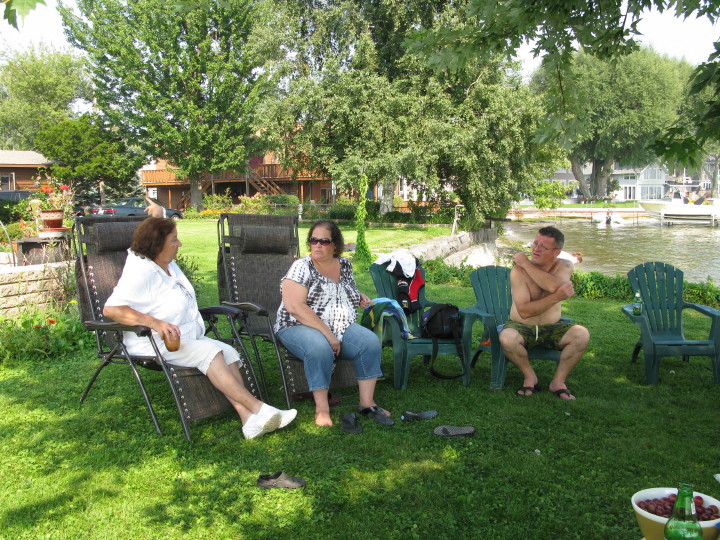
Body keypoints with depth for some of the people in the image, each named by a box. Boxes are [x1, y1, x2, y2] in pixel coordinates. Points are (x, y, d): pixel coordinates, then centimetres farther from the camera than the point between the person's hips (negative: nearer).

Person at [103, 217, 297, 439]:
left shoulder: (169, 264, 13)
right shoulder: (141, 271, -16)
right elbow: (111, 309, -26)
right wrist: (155, 323, -34)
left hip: (186, 337, 9)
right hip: (155, 344, -9)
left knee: (228, 352, -17)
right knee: (210, 352, -29)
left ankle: (249, 419, -31)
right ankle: (258, 408, -30)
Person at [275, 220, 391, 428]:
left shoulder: (345, 265, 11)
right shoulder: (302, 267, -8)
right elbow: (294, 306, -20)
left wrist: (360, 299, 5)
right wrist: (327, 334, -25)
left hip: (342, 328, 6)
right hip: (300, 327, -5)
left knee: (370, 341, -20)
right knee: (320, 348, -37)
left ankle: (367, 403, -13)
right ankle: (322, 409, -24)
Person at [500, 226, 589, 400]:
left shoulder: (564, 266, -2)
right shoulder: (519, 271, -14)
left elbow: (554, 286, -27)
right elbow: (524, 311, -23)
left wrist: (526, 264, -21)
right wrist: (557, 297, -29)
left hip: (552, 328, 3)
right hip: (522, 327, -2)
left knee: (582, 334, -25)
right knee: (506, 338, -35)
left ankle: (558, 381, -5)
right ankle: (529, 376, -6)